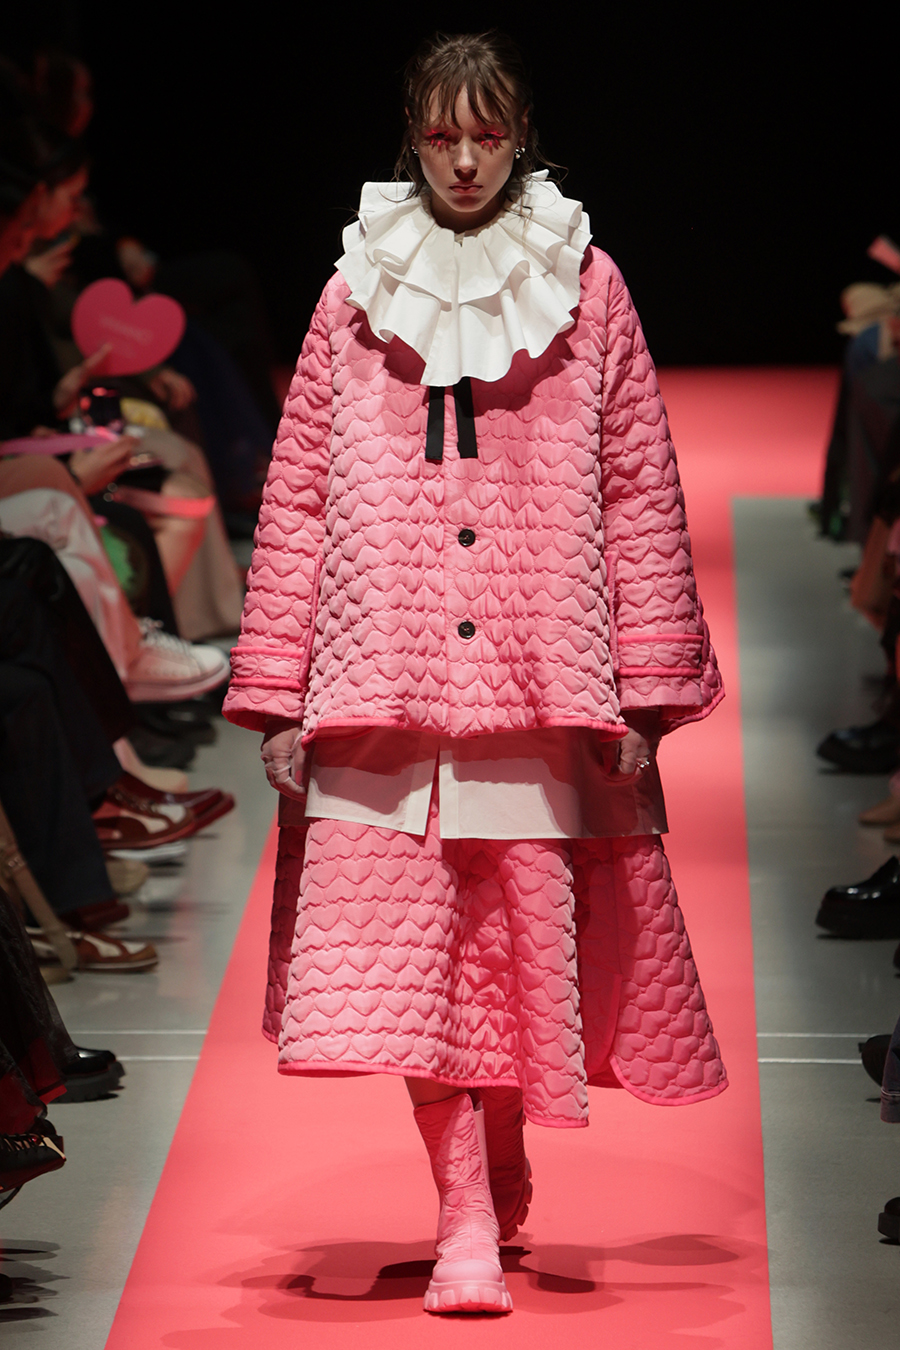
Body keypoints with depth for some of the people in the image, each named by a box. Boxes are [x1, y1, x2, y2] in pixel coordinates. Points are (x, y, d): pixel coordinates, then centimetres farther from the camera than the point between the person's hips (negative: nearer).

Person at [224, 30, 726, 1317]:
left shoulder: (585, 290, 8)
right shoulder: (357, 295, 11)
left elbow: (642, 498, 6)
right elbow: (298, 499, 9)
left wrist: (645, 692, 0)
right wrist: (277, 695, 3)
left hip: (542, 680, 0)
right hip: (386, 681, 0)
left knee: (529, 946, 3)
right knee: (410, 954, -8)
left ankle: (499, 1171, 25)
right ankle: (468, 1224, -5)